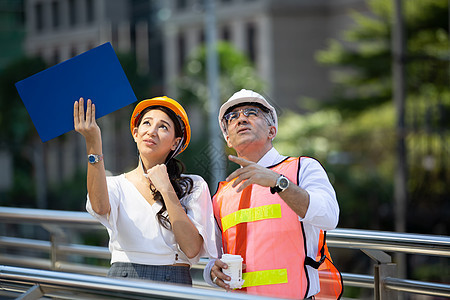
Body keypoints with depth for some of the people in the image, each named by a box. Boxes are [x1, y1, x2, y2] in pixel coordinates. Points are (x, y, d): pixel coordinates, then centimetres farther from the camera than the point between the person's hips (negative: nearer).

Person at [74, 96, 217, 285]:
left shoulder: (194, 187, 10)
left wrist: (166, 189, -4)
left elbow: (192, 249, -5)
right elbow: (100, 207, -14)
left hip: (175, 284, 0)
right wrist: (93, 144, -22)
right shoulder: (116, 184, 11)